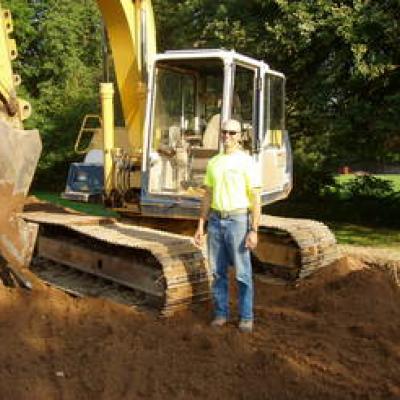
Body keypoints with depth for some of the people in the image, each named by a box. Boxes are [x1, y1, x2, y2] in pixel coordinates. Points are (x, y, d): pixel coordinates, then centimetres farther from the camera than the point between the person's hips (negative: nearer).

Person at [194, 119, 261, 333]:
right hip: (215, 221, 5)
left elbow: (256, 199, -10)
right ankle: (221, 313, 22)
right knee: (218, 271, 9)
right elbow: (208, 196, 13)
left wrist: (254, 231, -16)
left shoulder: (246, 162, -8)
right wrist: (200, 225, 9)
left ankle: (246, 317, 15)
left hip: (238, 221, -5)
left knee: (242, 272, 2)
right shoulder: (213, 162, 10)